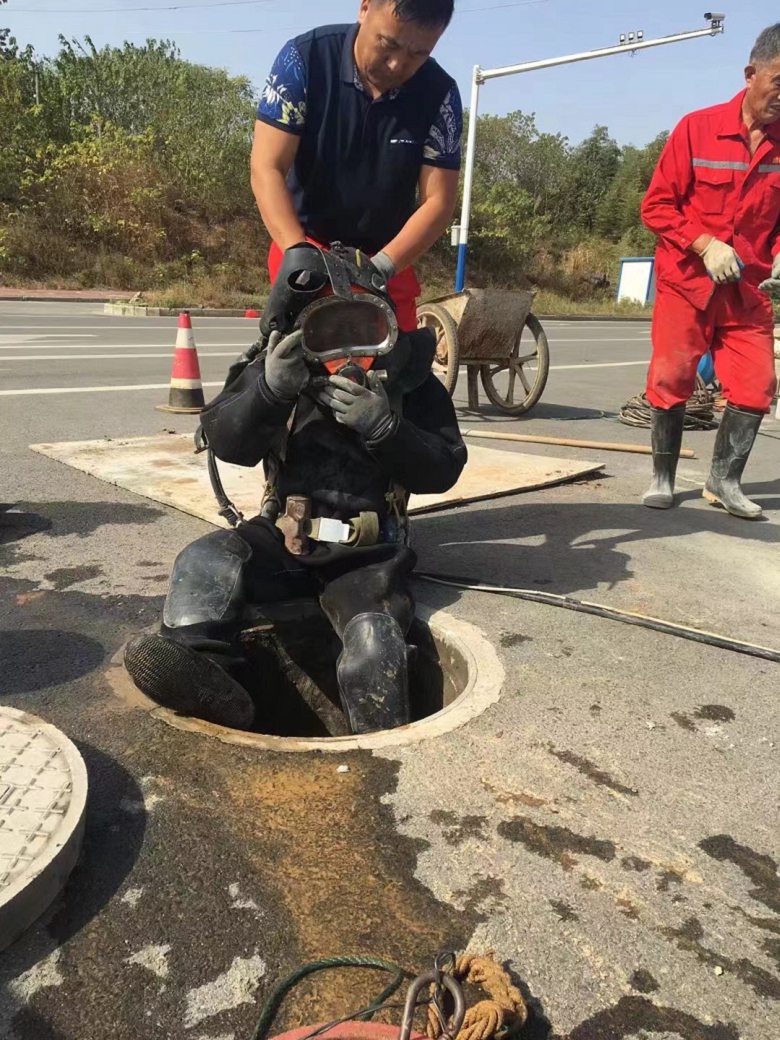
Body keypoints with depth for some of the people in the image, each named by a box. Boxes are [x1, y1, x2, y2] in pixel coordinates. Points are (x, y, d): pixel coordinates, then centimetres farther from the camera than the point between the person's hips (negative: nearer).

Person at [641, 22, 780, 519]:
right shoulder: (697, 128, -7)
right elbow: (657, 205, -6)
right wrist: (704, 244, -18)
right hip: (686, 279, -3)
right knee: (670, 380, -1)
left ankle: (724, 479, 12)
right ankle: (663, 477, 13)